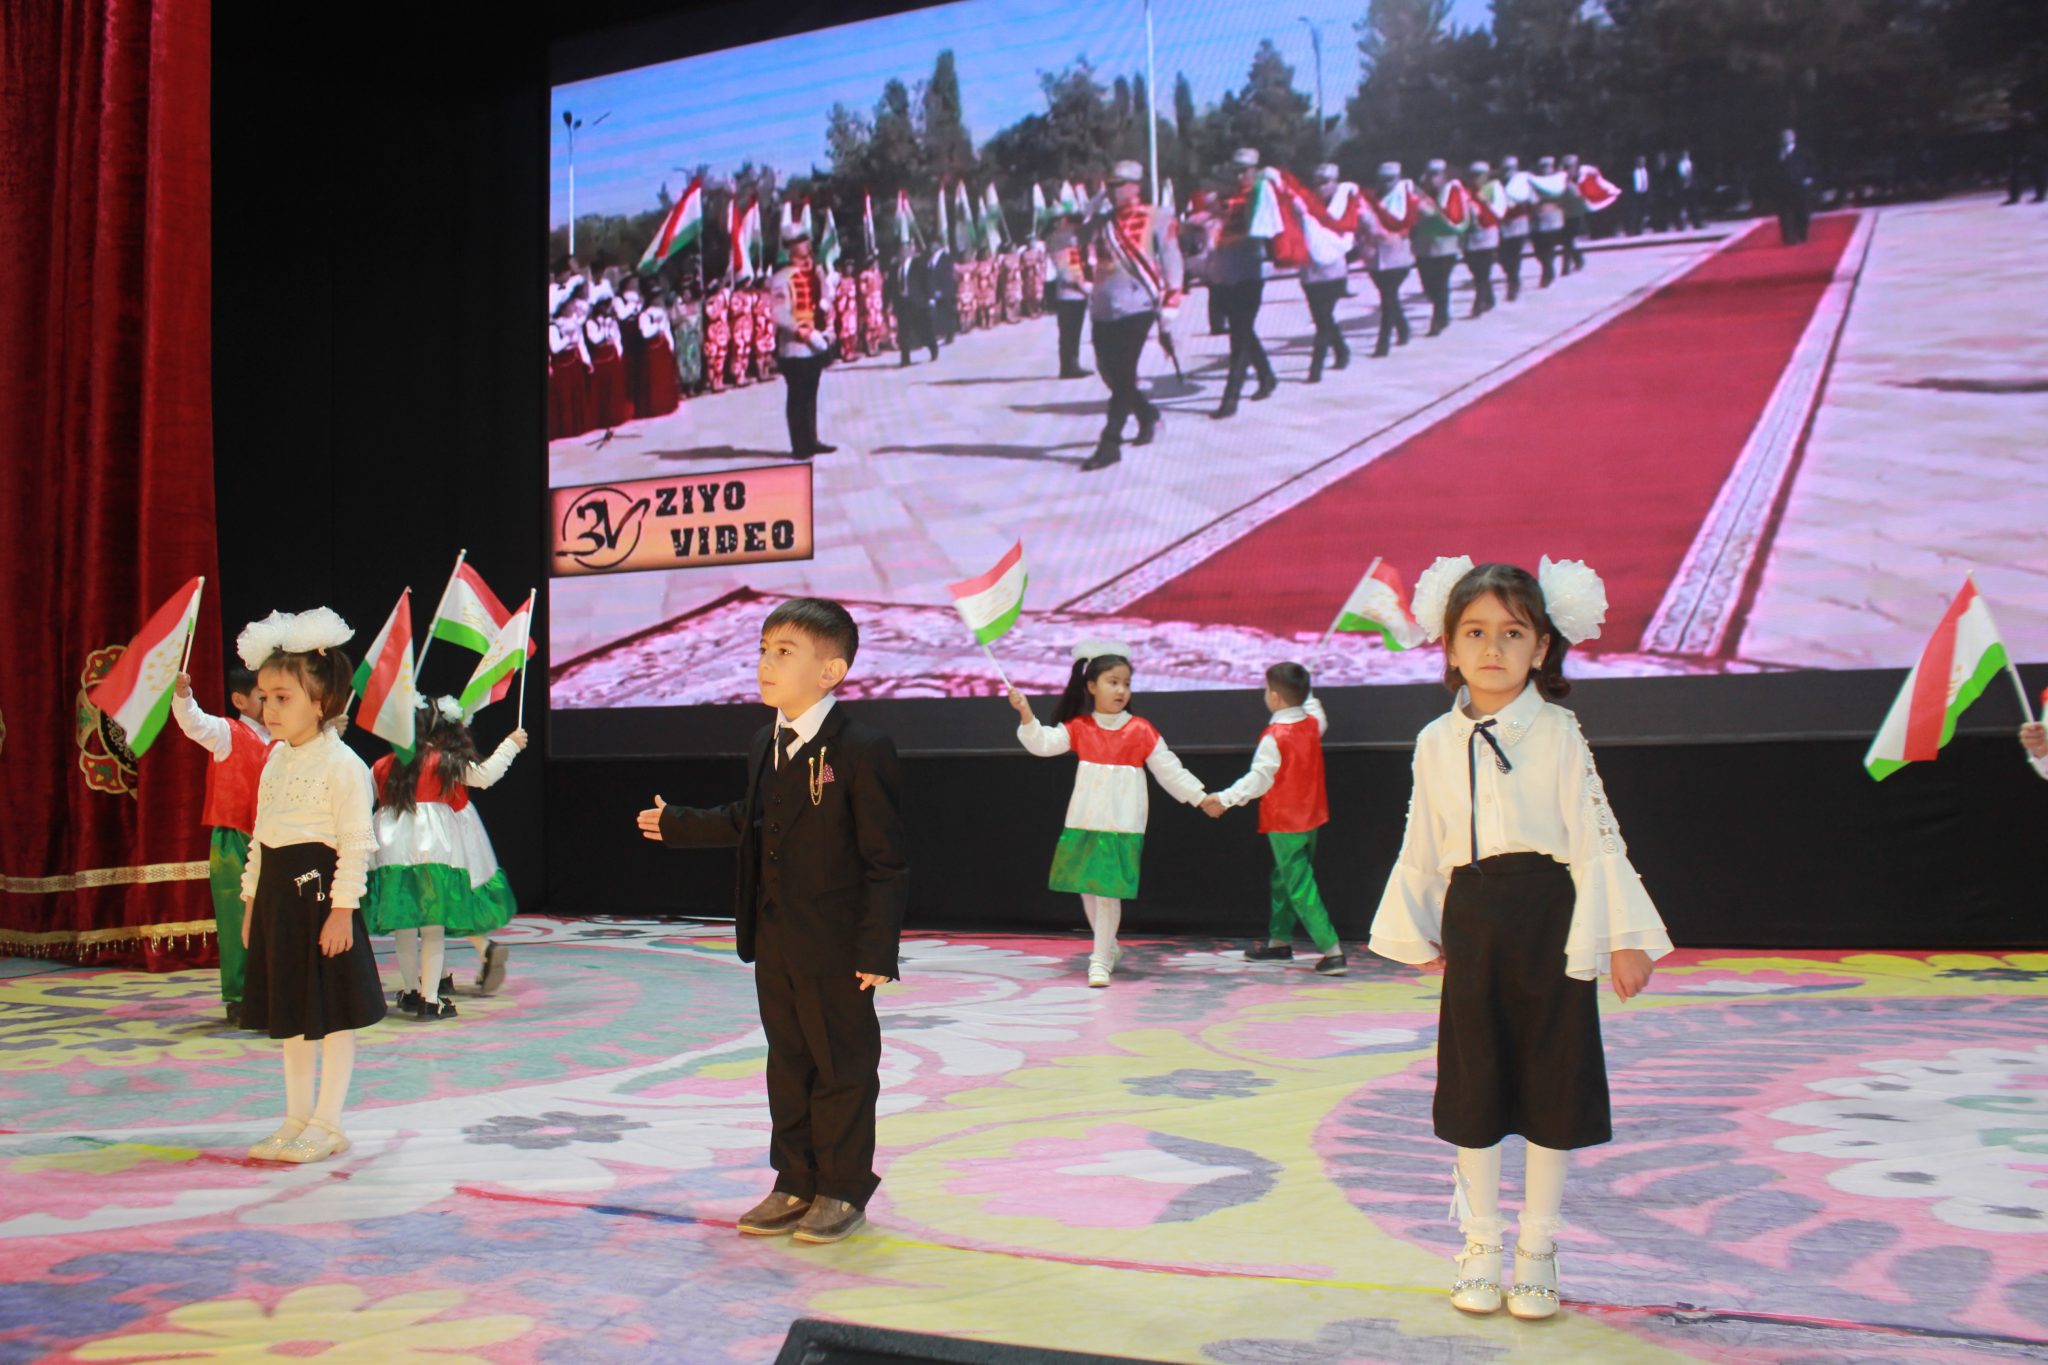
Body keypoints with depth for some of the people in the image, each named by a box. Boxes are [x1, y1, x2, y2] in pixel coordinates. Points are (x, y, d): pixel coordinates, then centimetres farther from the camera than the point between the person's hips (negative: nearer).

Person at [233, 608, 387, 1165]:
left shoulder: (342, 764, -13)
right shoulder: (276, 761, 12)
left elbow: (357, 843, -16)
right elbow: (260, 837, 18)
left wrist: (342, 908, -19)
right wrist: (251, 899, 16)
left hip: (321, 893, -8)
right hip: (279, 894, 8)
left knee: (332, 1011, 1)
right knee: (290, 1014, 15)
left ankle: (327, 1123, 10)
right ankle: (297, 1119, 25)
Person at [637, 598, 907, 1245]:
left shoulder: (862, 751, -15)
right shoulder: (765, 745, 8)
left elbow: (885, 860, -15)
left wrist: (878, 949, -18)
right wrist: (677, 825, 29)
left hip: (835, 948, -7)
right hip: (772, 944, 7)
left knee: (842, 1066, 6)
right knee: (788, 1064, 16)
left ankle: (844, 1190, 20)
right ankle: (795, 1184, 29)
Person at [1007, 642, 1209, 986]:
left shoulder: (1141, 731, -3)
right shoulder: (1078, 728, 2)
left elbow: (1170, 770, 1)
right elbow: (1042, 743, -9)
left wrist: (1201, 798, -1)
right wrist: (1026, 715, -24)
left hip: (1122, 826, -3)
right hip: (1084, 821, 3)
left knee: (1107, 891, -7)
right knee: (1087, 888, 13)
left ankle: (1100, 960, 1)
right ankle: (1108, 946, 34)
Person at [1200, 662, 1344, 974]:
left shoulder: (1274, 737, -20)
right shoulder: (1313, 724, 2)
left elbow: (1258, 780, -18)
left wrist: (1224, 799, -12)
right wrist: (1304, 693, 35)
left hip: (1284, 824, -8)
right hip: (1311, 819, 8)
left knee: (1300, 888, -6)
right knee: (1284, 878, 21)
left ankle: (1332, 951, -10)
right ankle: (1280, 940, 31)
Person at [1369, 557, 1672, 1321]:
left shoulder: (1556, 733, -5)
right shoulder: (1436, 742, 4)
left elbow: (1595, 836, -6)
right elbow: (1423, 846, 12)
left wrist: (1623, 937, -9)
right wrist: (1418, 933, 16)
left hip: (1550, 920, -2)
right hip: (1473, 921, 3)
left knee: (1551, 1081, 6)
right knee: (1473, 1085, 9)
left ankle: (1537, 1249, 22)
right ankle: (1481, 1244, 25)